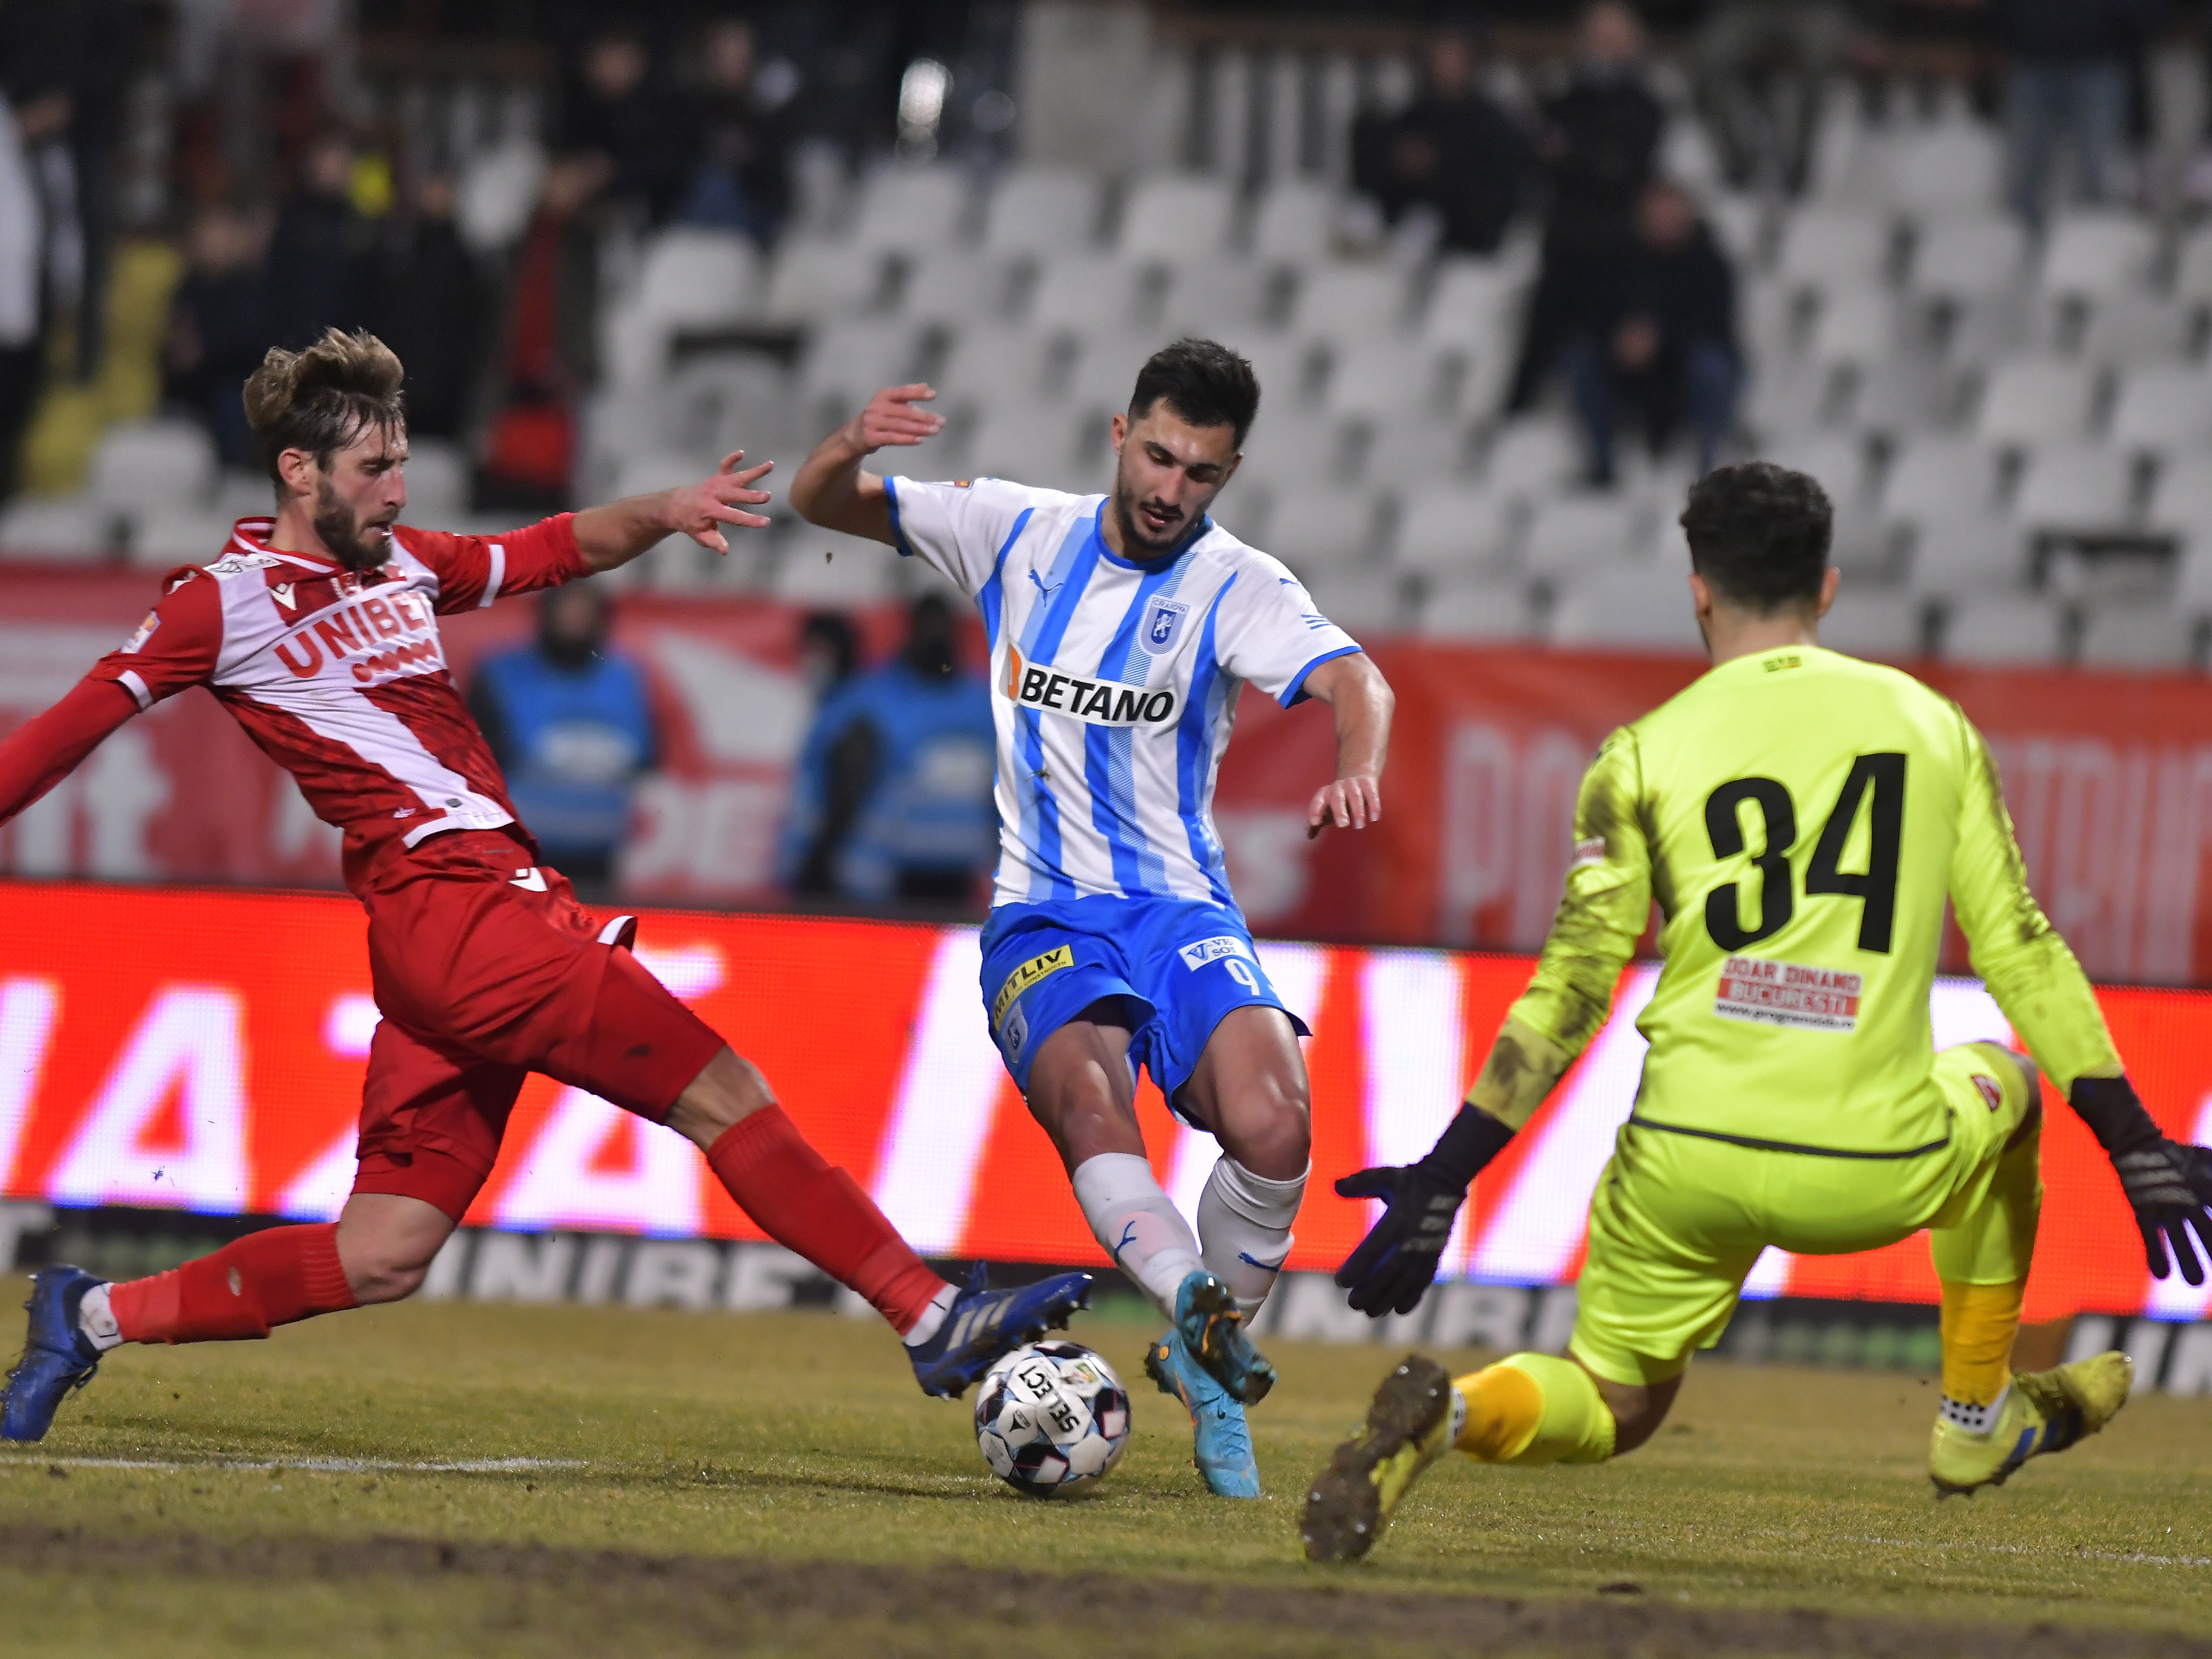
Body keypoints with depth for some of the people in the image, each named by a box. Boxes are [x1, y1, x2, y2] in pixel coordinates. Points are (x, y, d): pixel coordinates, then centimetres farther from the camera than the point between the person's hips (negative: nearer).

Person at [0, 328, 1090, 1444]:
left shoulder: (401, 564, 20)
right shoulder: (225, 602, -1)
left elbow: (558, 551, 29)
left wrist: (661, 511, 12)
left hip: (512, 896, 9)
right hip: (442, 903, -9)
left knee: (382, 1258, 6)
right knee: (721, 1094, -12)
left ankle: (92, 1318, 14)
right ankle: (931, 1319, -10)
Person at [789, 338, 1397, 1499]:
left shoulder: (1238, 587, -1)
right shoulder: (1020, 532, 6)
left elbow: (1350, 680, -20)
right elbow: (819, 506, 11)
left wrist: (1356, 770, -44)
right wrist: (850, 446, -14)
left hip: (1184, 913, -1)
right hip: (1041, 920, 1)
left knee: (1270, 1127, -25)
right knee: (1088, 1106, -31)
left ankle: (1207, 1358, -3)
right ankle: (1194, 1303, -50)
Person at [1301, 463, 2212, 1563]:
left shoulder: (1645, 752, 3)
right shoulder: (1934, 726, 8)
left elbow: (1572, 990, -2)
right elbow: (2020, 954, 8)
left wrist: (1443, 1181, 1)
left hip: (1688, 1164, 0)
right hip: (1876, 1177, 0)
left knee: (1609, 1408, 19)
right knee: (2004, 1088, 33)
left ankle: (1445, 1414, -16)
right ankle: (1978, 1421, 37)